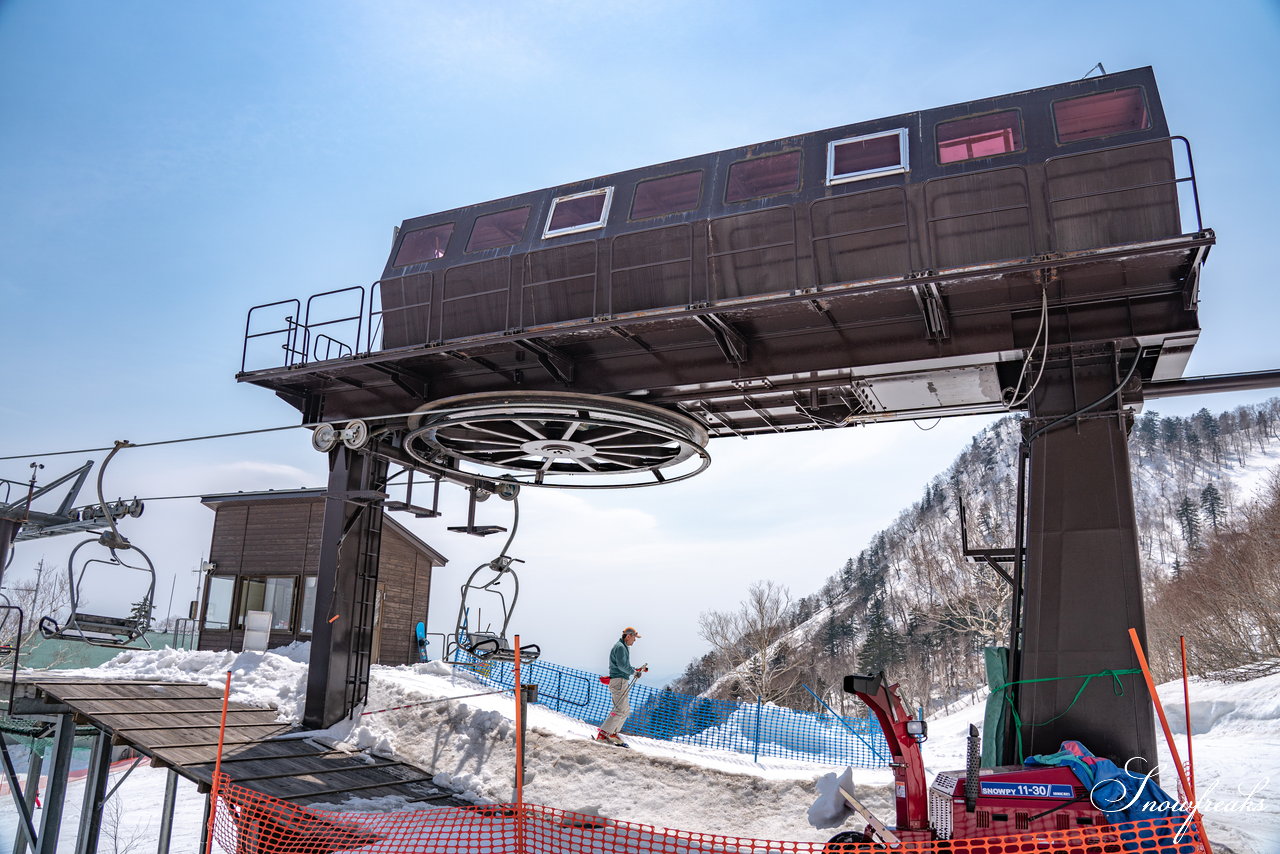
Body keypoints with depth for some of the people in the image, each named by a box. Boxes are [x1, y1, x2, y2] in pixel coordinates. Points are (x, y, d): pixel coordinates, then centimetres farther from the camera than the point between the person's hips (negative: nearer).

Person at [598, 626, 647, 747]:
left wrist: (637, 669, 20)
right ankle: (602, 734, -16)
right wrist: (634, 672, -10)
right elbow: (622, 665, -20)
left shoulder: (624, 647, 23)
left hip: (622, 682, 11)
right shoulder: (620, 647, -10)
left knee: (626, 709, 13)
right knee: (620, 709, -15)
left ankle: (612, 733, 16)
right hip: (619, 681, -11)